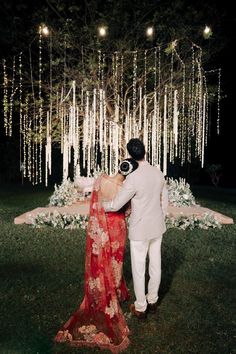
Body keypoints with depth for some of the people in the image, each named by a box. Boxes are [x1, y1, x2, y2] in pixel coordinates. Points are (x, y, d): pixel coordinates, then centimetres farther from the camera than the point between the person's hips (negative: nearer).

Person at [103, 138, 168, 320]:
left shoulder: (133, 178, -23)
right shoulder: (158, 172, -3)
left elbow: (116, 205, -16)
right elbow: (165, 200, 6)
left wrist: (100, 205, 3)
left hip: (140, 230, -6)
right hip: (157, 227, 7)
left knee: (139, 269, 9)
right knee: (156, 265, 18)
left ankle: (140, 308, 25)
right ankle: (152, 301, 37)